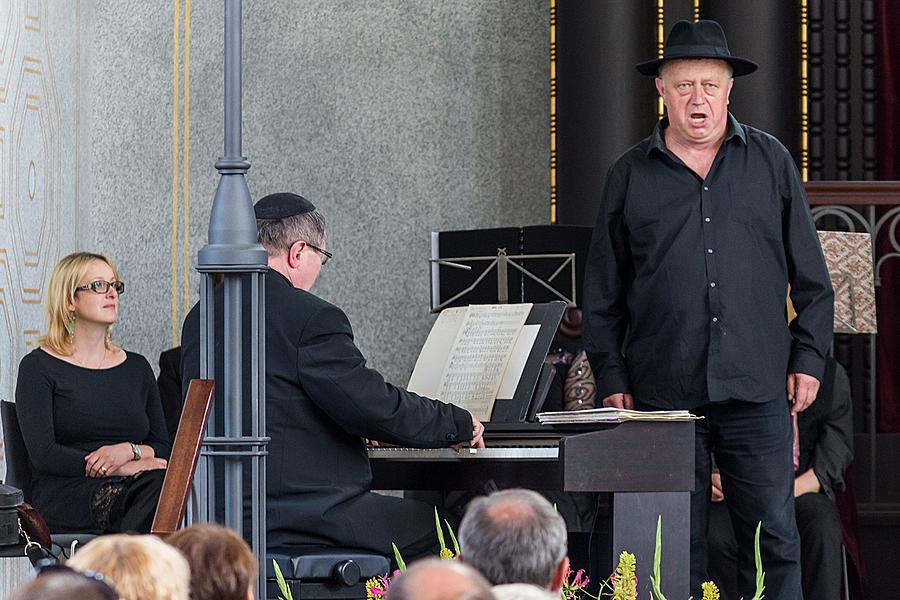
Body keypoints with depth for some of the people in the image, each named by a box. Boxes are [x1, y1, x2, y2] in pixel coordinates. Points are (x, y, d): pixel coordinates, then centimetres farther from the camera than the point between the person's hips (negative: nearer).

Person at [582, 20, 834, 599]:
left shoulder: (771, 162, 9)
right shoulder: (629, 176, 9)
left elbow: (811, 275, 12)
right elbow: (603, 293, 11)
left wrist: (808, 357, 5)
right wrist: (611, 379, 5)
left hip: (757, 392, 0)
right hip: (664, 393, 0)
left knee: (774, 541, -2)